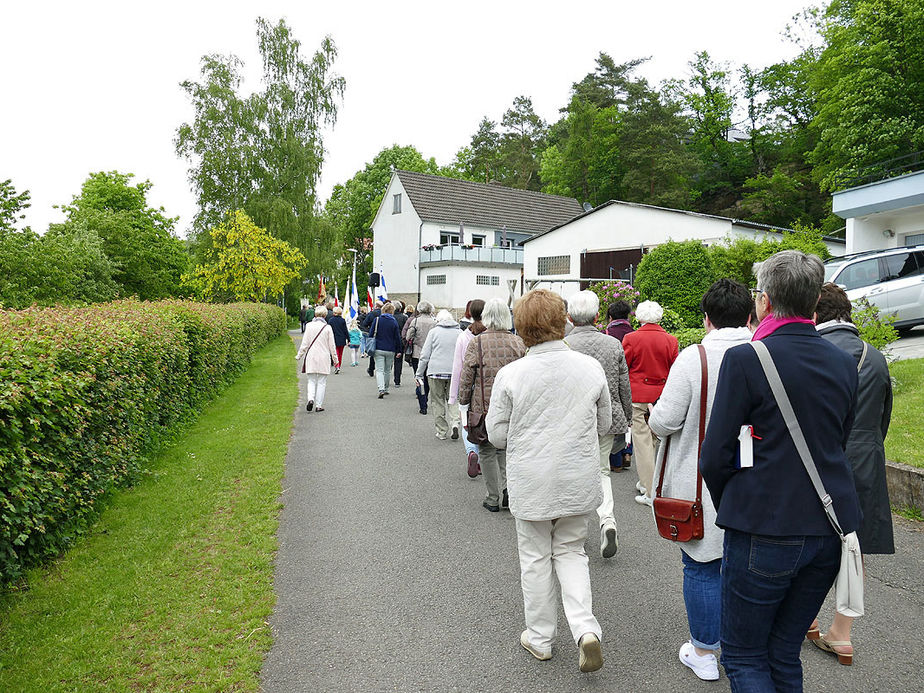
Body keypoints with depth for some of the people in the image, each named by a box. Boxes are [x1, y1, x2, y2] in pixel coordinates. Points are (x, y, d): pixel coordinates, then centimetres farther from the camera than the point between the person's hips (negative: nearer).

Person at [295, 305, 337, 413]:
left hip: (311, 357, 1)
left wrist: (299, 355, 12)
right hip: (324, 358, -1)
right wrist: (335, 358, 10)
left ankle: (311, 399, -10)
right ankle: (319, 405, 7)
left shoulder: (309, 326, -2)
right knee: (321, 382, 6)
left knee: (311, 381, 12)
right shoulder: (327, 328, -5)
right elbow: (332, 346, -1)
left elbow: (304, 344, 0)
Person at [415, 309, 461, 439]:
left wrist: (419, 374, 5)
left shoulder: (434, 331, 4)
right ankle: (454, 423, -9)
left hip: (436, 371, -2)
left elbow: (425, 355, 1)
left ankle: (441, 432, 13)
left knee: (439, 402, 7)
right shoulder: (459, 333, 10)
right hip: (455, 372, 2)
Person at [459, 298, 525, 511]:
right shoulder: (519, 343, 0)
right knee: (505, 447, 21)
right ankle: (507, 487, 6)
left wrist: (464, 403, 6)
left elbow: (466, 378, -6)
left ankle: (493, 499, 17)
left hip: (484, 406, -3)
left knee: (487, 452, 10)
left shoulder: (476, 343, -8)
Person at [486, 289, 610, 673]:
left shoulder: (510, 375, -16)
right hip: (579, 483, 2)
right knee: (570, 552, 21)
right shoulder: (591, 367, -8)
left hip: (531, 486, -2)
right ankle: (586, 629, 7)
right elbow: (604, 424, 4)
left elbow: (498, 435, -7)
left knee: (535, 558, 16)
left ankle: (540, 638, 30)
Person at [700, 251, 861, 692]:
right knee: (784, 654, 21)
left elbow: (715, 457, -13)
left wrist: (728, 508, 5)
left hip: (764, 532, -6)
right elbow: (840, 445, 12)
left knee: (743, 657, 10)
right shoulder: (844, 363, 4)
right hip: (828, 528, 7)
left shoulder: (745, 360, -16)